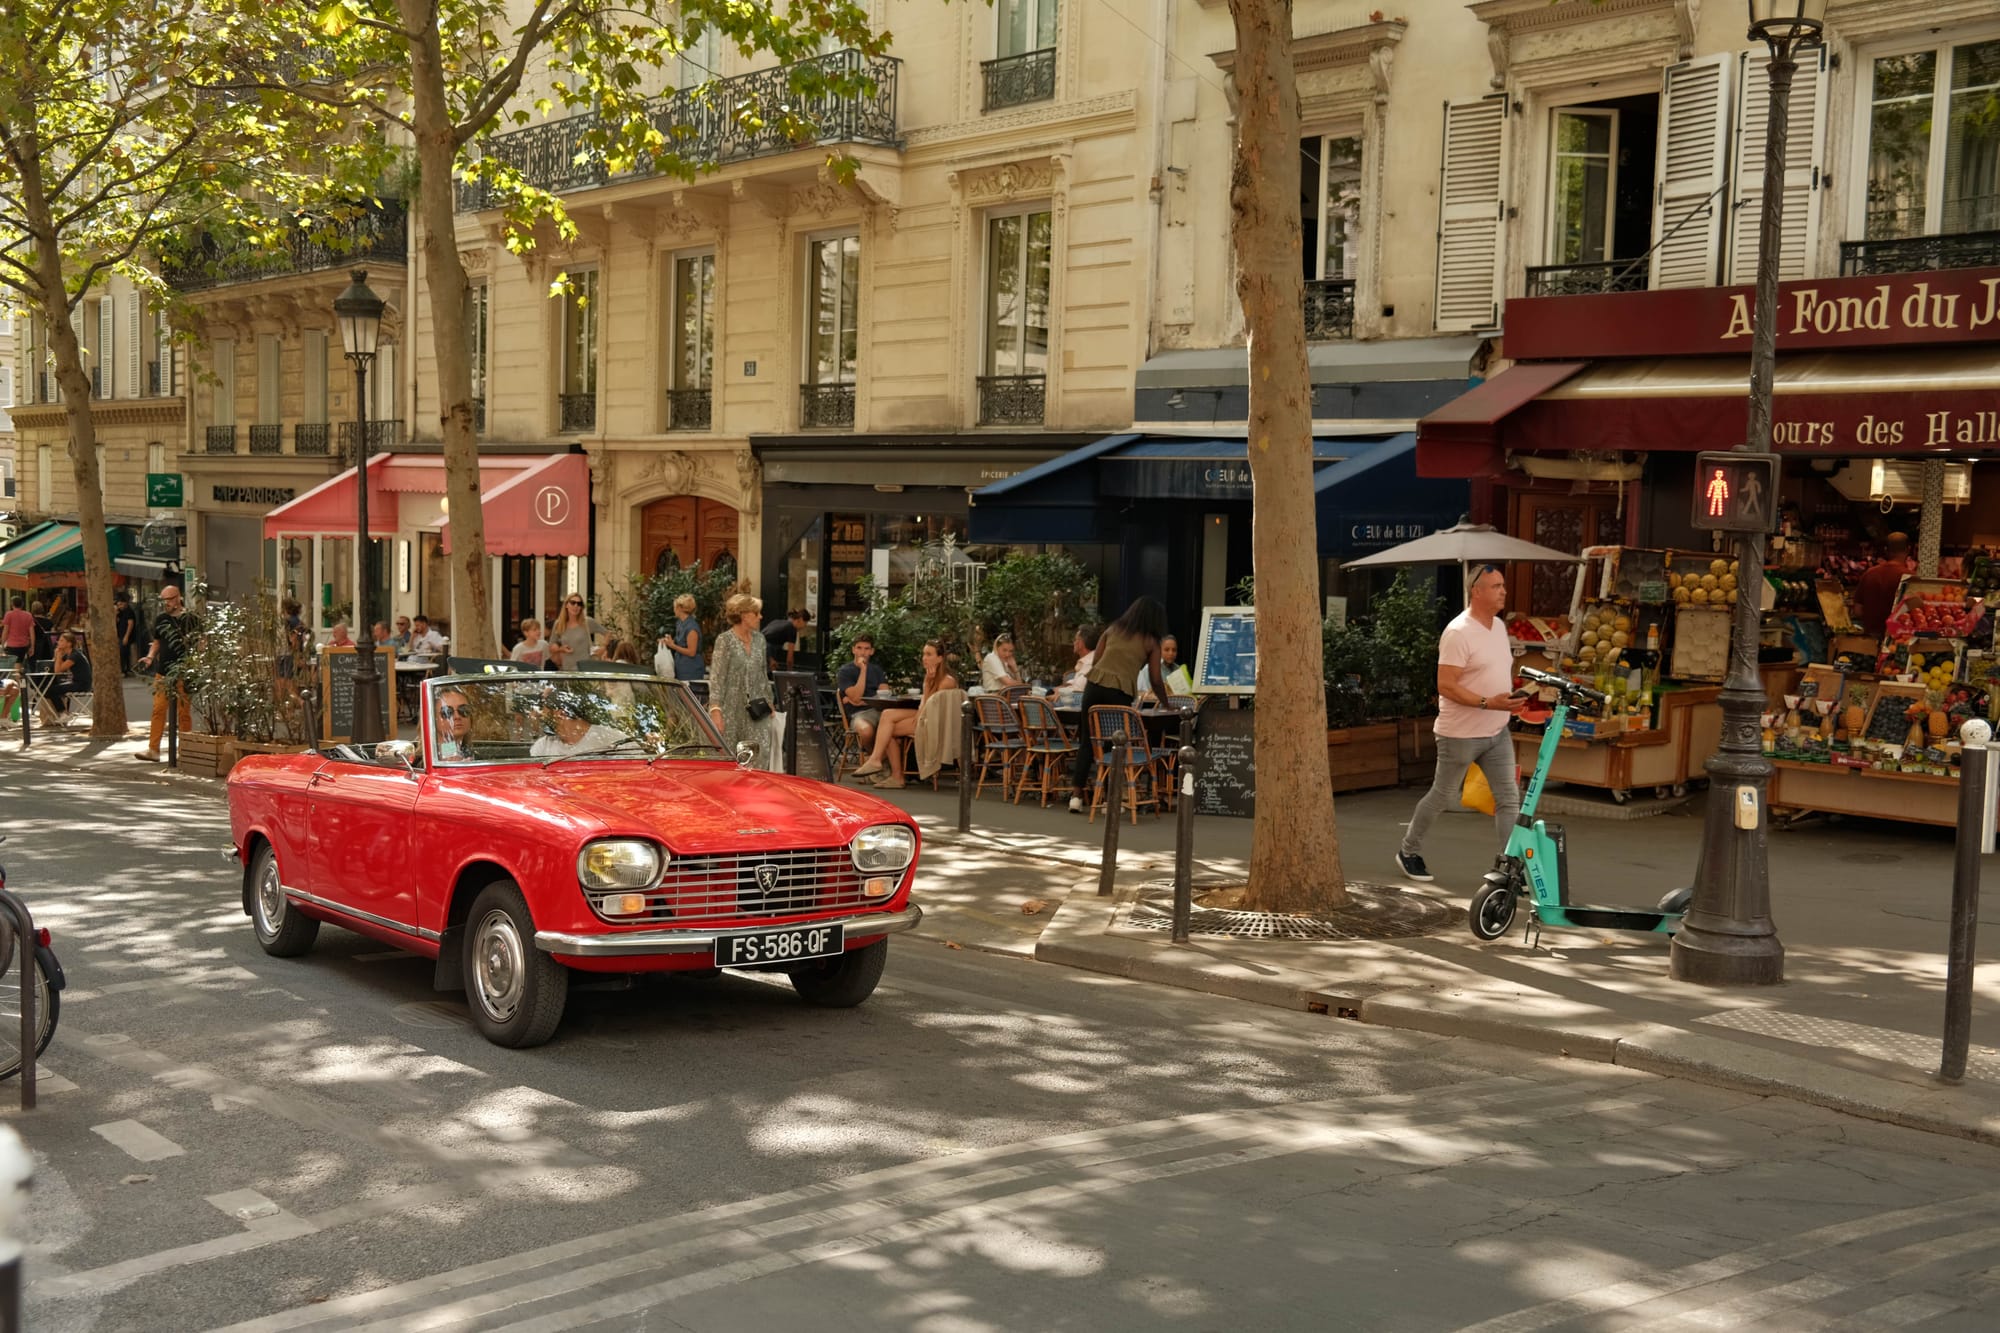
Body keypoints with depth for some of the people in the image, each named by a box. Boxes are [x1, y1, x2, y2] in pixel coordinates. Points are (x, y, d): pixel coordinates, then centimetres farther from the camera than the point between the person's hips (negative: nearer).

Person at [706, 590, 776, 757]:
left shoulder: (759, 639, 10)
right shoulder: (725, 640, -7)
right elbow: (716, 678, -11)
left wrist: (769, 702, 16)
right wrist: (715, 709, -18)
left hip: (754, 710, 5)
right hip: (731, 710, -5)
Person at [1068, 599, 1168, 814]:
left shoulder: (1113, 629, 18)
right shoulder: (1151, 642, 9)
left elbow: (1095, 661, 16)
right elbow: (1155, 679, 9)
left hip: (1095, 684, 3)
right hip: (1121, 691, -3)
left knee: (1087, 740, 7)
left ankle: (1076, 795, 3)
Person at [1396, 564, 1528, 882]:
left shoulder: (1499, 626, 9)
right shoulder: (1458, 633, -19)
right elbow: (1446, 686, -23)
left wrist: (1511, 700, 10)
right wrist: (1488, 703, -30)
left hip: (1497, 732, 7)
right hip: (1460, 734, -7)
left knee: (1509, 798, 1)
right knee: (1443, 797, 8)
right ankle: (1409, 852, 27)